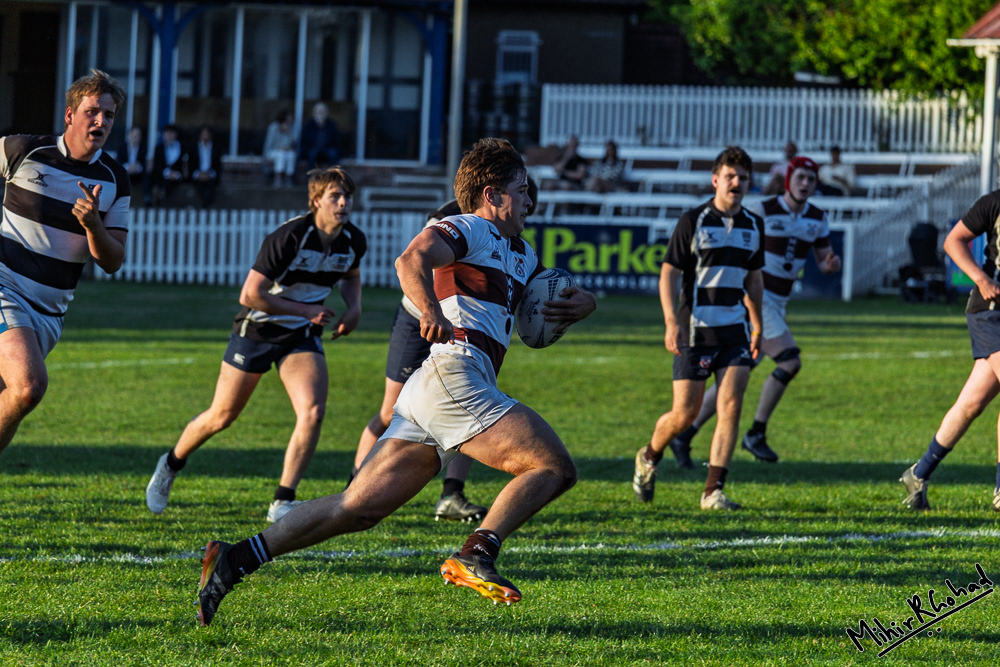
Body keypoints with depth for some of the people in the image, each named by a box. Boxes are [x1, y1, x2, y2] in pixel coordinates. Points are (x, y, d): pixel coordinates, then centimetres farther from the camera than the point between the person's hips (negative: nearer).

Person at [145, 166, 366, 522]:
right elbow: (250, 295, -25)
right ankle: (170, 466, 35)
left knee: (312, 413, -19)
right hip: (257, 329, -4)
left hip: (302, 335, 4)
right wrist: (306, 310, -21)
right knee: (222, 416, 7)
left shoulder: (354, 241, -6)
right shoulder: (288, 237, -26)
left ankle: (282, 503, -13)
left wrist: (354, 308, 0)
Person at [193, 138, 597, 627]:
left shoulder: (521, 255, 29)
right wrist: (431, 310, -35)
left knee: (359, 507, 2)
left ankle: (236, 559, -3)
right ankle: (476, 556, -27)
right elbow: (411, 260, -17)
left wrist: (581, 303, 14)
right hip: (453, 375, -9)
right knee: (555, 466, -14)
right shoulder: (469, 229, 1)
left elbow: (556, 300, 38)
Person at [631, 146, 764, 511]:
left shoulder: (754, 225, 9)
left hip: (734, 331, 4)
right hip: (695, 330, -4)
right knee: (684, 414, -2)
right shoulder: (693, 221, -5)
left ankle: (713, 491, -9)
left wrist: (757, 327, 21)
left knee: (731, 404, -12)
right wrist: (672, 323, -16)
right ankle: (649, 457, 30)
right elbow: (668, 274, -6)